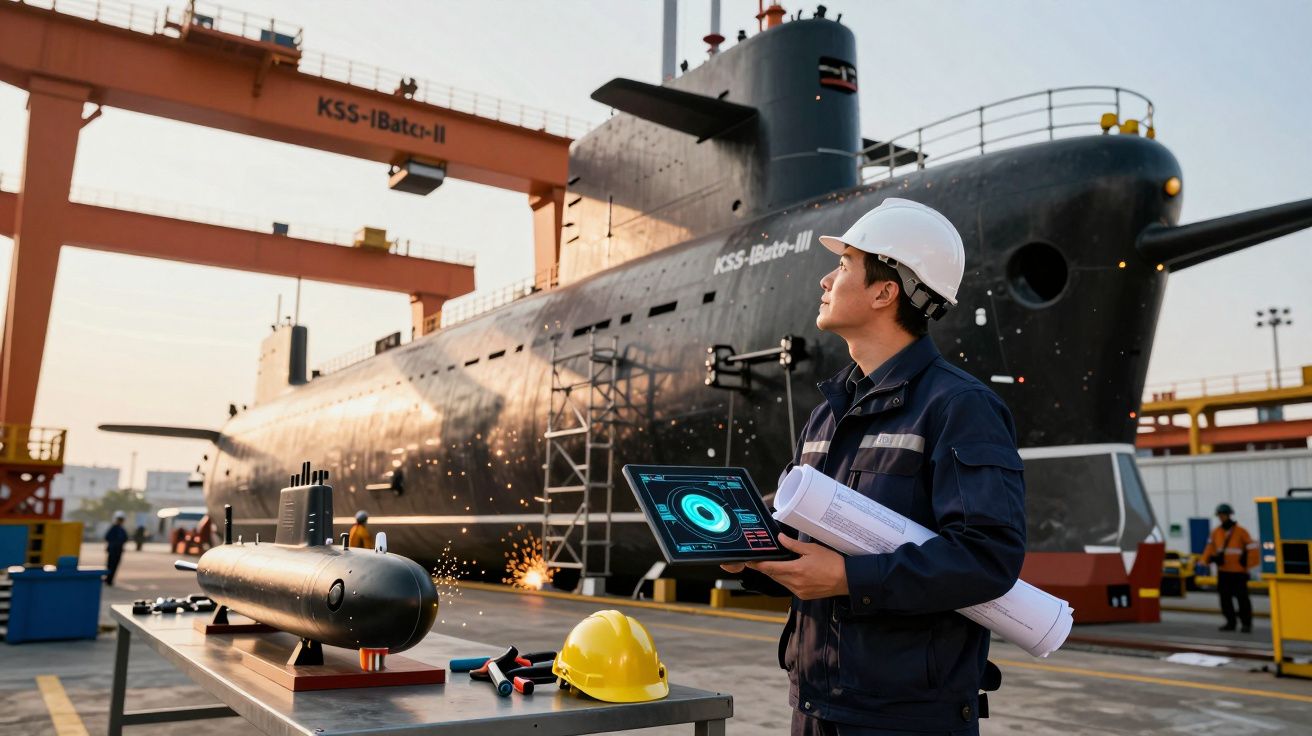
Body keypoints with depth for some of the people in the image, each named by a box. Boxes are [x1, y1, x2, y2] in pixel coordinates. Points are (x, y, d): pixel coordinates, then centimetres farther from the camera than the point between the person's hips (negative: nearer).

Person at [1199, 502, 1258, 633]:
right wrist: (1209, 559, -4)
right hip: (1223, 571, 5)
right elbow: (1211, 548, 11)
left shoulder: (1241, 531, -5)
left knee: (1242, 597, -2)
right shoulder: (1216, 532, 9)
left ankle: (1246, 623, 6)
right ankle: (1230, 622, 16)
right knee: (1225, 597, 7)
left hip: (1238, 571, -5)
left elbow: (1252, 547, -6)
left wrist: (1247, 562, -10)